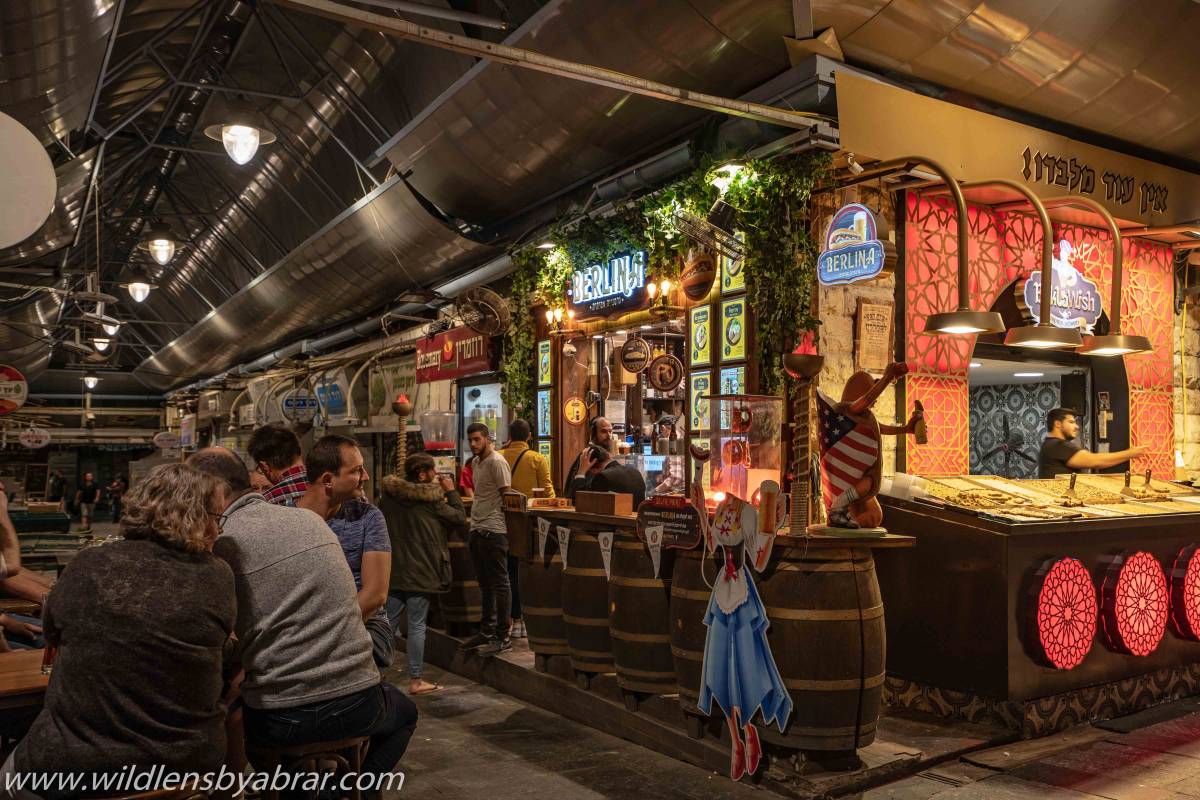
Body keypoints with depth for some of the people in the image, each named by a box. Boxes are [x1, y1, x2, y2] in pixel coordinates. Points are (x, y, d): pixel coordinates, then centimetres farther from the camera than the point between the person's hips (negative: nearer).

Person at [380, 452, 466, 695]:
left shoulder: (389, 495, 2)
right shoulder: (431, 500, -13)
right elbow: (459, 517, -4)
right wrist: (451, 491, 5)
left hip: (393, 569, 5)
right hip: (420, 572, -5)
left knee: (388, 622, 14)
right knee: (417, 626, 1)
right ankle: (416, 680, 8)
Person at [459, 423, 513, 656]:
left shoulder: (496, 461, -12)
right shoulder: (475, 463, 16)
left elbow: (507, 495, -14)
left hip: (493, 531, -10)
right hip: (477, 530, 10)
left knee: (499, 583, -3)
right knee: (485, 584, 17)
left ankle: (503, 637, 2)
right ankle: (486, 631, 27)